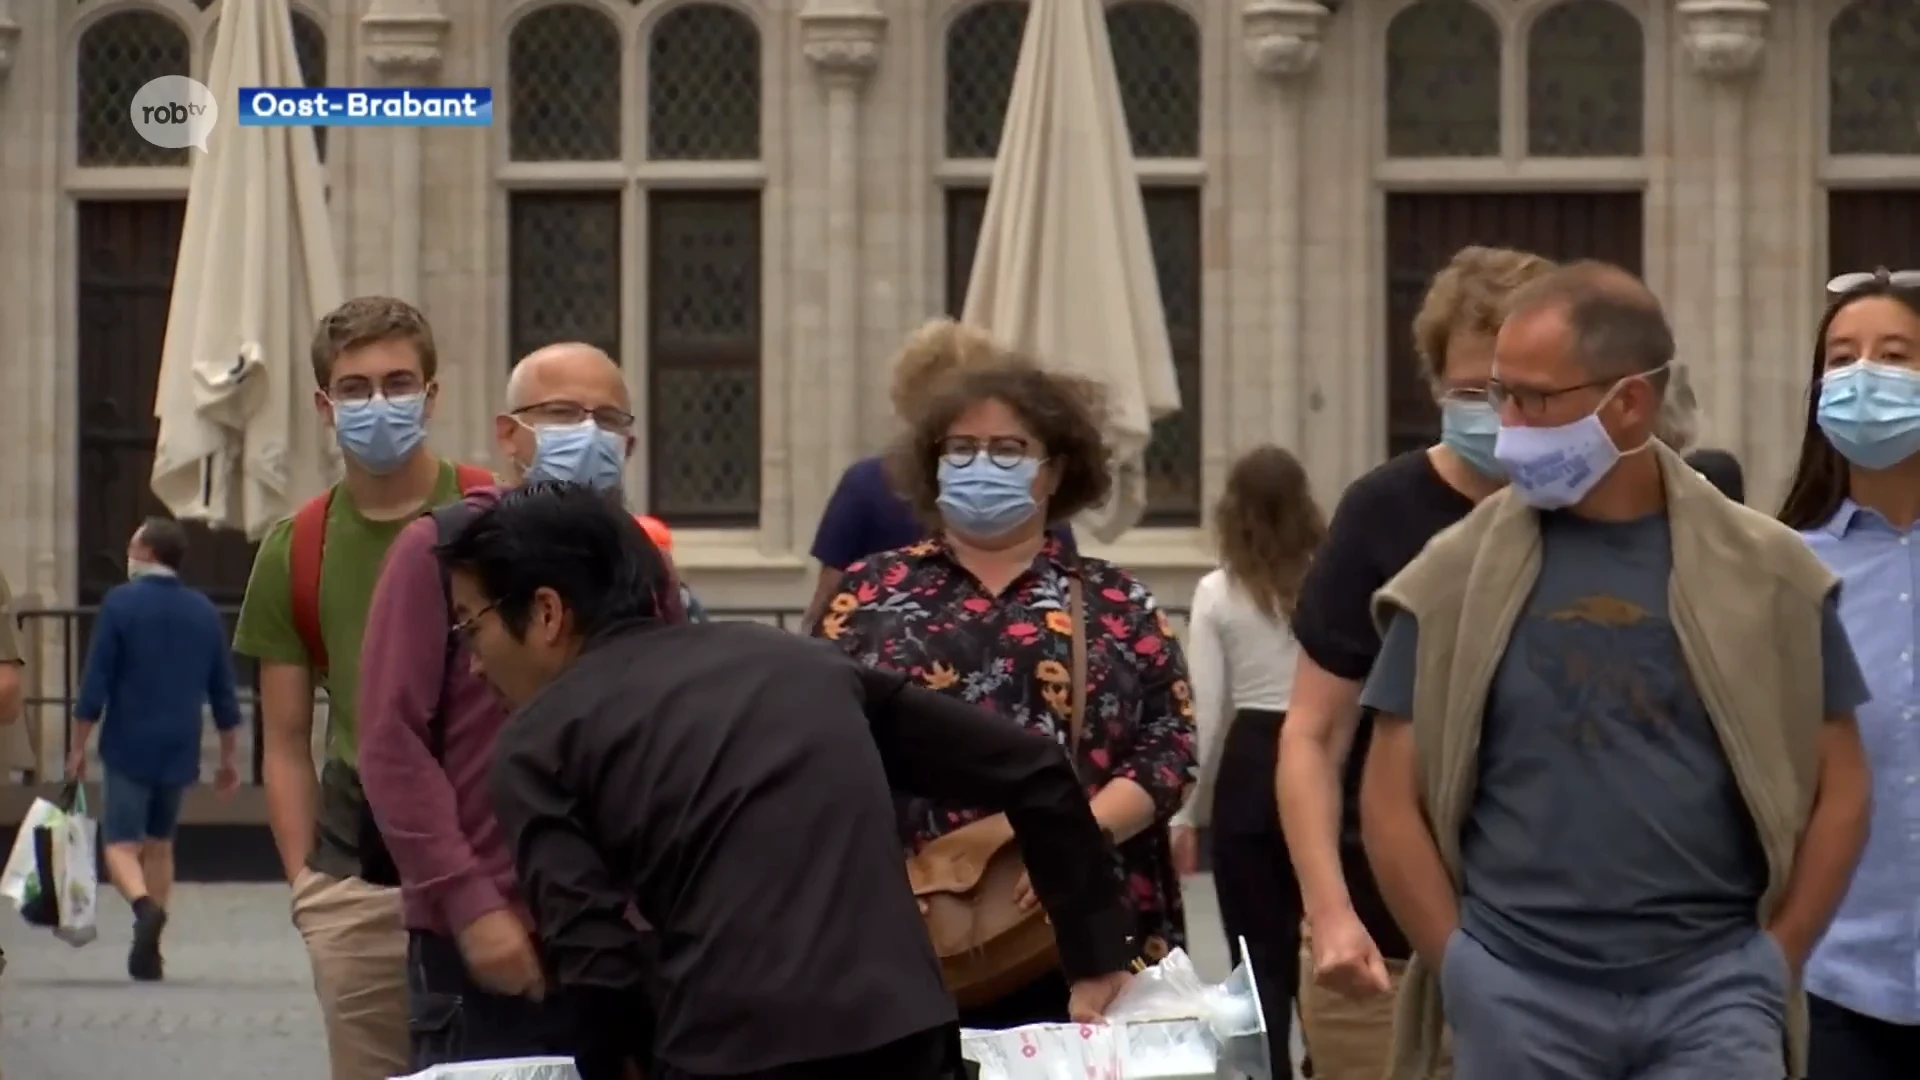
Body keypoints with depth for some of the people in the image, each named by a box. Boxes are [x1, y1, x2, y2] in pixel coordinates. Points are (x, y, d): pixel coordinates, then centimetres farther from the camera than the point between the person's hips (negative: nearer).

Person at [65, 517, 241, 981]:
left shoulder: (121, 604, -7)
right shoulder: (204, 612, 6)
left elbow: (94, 686, -10)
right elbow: (224, 695, 9)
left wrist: (78, 748, -1)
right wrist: (228, 759, 17)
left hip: (129, 747, -4)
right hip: (180, 751, 4)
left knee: (122, 843, -2)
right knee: (160, 843, 16)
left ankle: (145, 907, -31)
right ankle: (148, 951, 14)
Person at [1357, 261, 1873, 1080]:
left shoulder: (1762, 572, 2)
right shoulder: (1456, 577, 2)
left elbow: (1837, 790, 7)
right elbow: (1393, 797, 4)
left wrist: (1772, 966, 0)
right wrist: (1463, 968, -2)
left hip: (1713, 991, -1)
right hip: (1520, 997, 1)